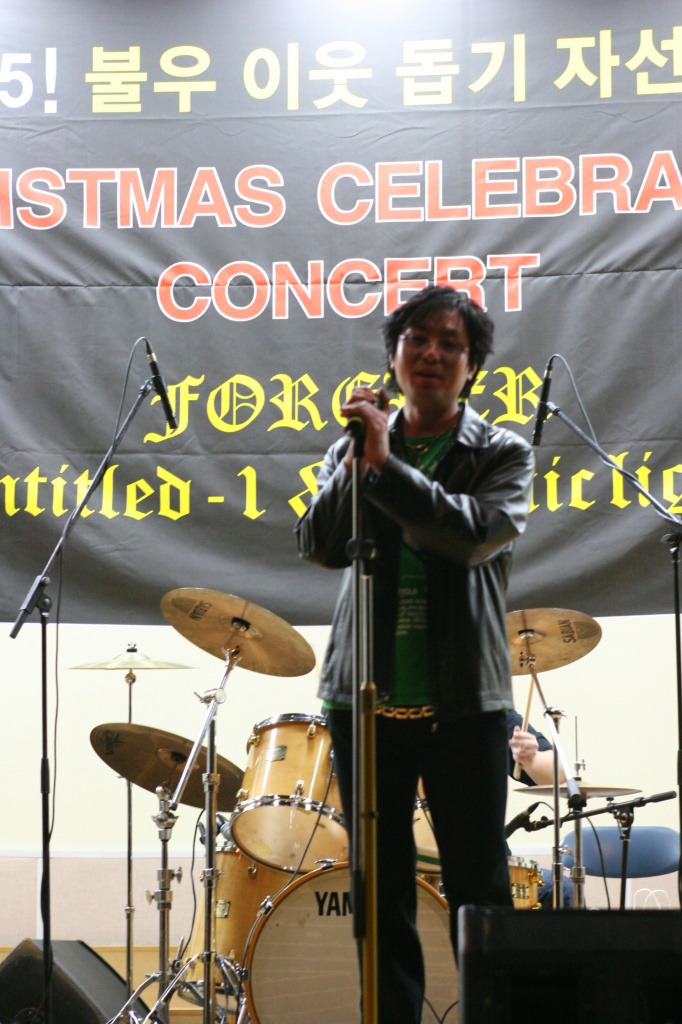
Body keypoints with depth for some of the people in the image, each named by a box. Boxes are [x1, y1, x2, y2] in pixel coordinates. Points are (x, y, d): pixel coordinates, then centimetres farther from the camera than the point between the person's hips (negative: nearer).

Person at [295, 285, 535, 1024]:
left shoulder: (502, 455, 1)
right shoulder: (353, 449, 9)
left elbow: (474, 534, -18)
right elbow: (319, 546, -4)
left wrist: (385, 463, -20)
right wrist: (356, 460, -15)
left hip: (464, 704, -2)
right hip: (367, 698, 2)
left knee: (479, 891, 5)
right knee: (381, 894, 10)